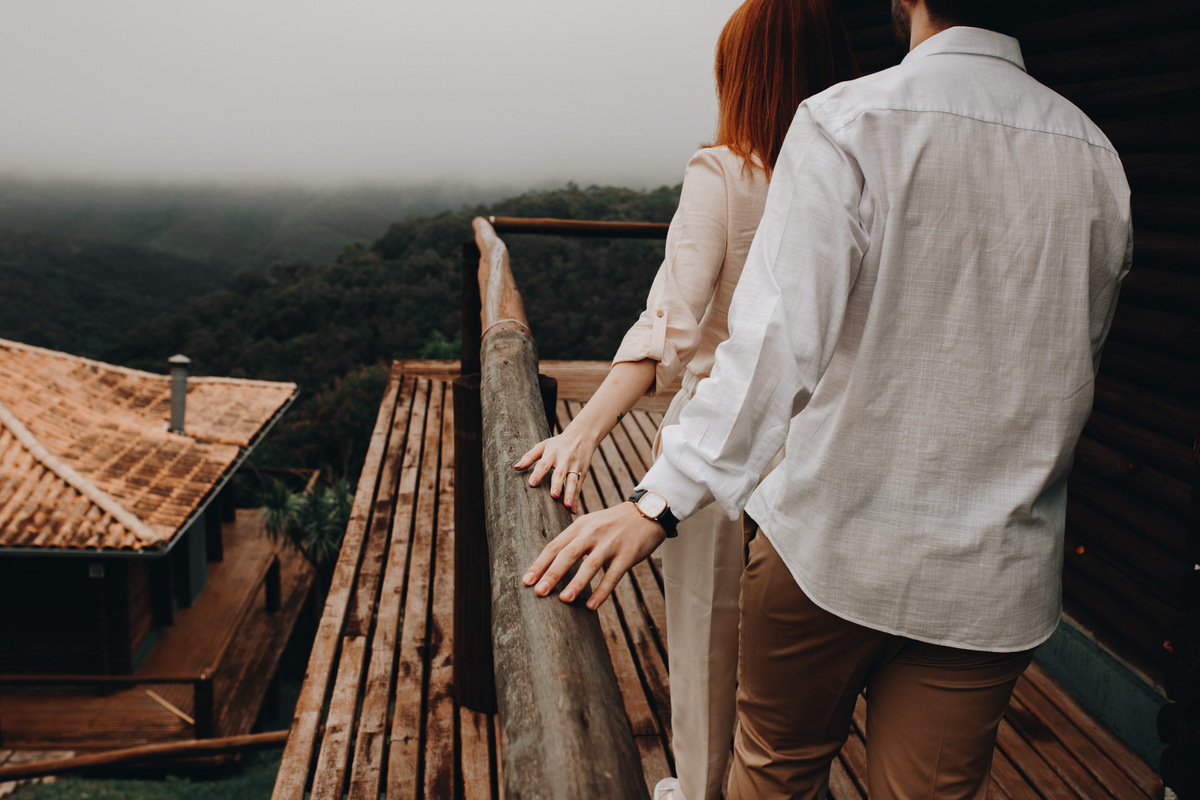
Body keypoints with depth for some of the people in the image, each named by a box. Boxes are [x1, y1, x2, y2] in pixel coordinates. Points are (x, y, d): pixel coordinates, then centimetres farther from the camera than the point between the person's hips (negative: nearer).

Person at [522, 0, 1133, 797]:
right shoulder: (1098, 156, 2)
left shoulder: (848, 124, -13)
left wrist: (662, 498, -23)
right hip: (999, 573, 4)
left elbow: (779, 336, -23)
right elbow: (1074, 366, 13)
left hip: (839, 539, -3)